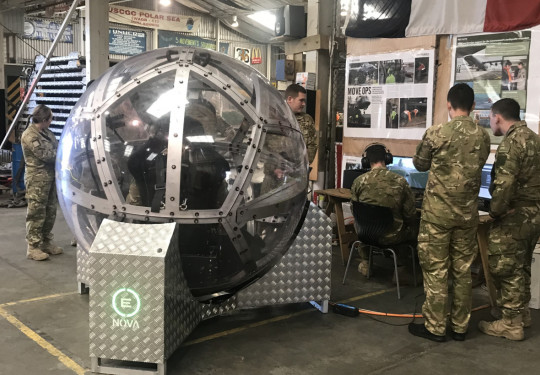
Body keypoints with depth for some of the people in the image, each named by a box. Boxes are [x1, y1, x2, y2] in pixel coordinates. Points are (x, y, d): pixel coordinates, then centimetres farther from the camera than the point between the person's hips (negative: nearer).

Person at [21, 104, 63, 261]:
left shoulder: (46, 132, 12)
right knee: (37, 214, -4)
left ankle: (46, 242, 24)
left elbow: (57, 147, 15)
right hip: (37, 179, -8)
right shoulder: (30, 136, -15)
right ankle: (33, 247, 2)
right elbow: (46, 155, -18)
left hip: (51, 177, 9)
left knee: (50, 212, 13)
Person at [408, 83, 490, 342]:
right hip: (468, 212, 4)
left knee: (436, 270, 4)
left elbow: (420, 165, 4)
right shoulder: (483, 137, 0)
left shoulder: (436, 133, -12)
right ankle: (460, 326, 21)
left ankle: (435, 327, 11)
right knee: (463, 270, 12)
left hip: (438, 211, -4)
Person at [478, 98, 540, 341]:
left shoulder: (511, 143, -19)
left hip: (514, 216, -9)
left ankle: (511, 324, 8)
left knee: (505, 269, 0)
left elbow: (504, 184, -26)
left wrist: (494, 211, -13)